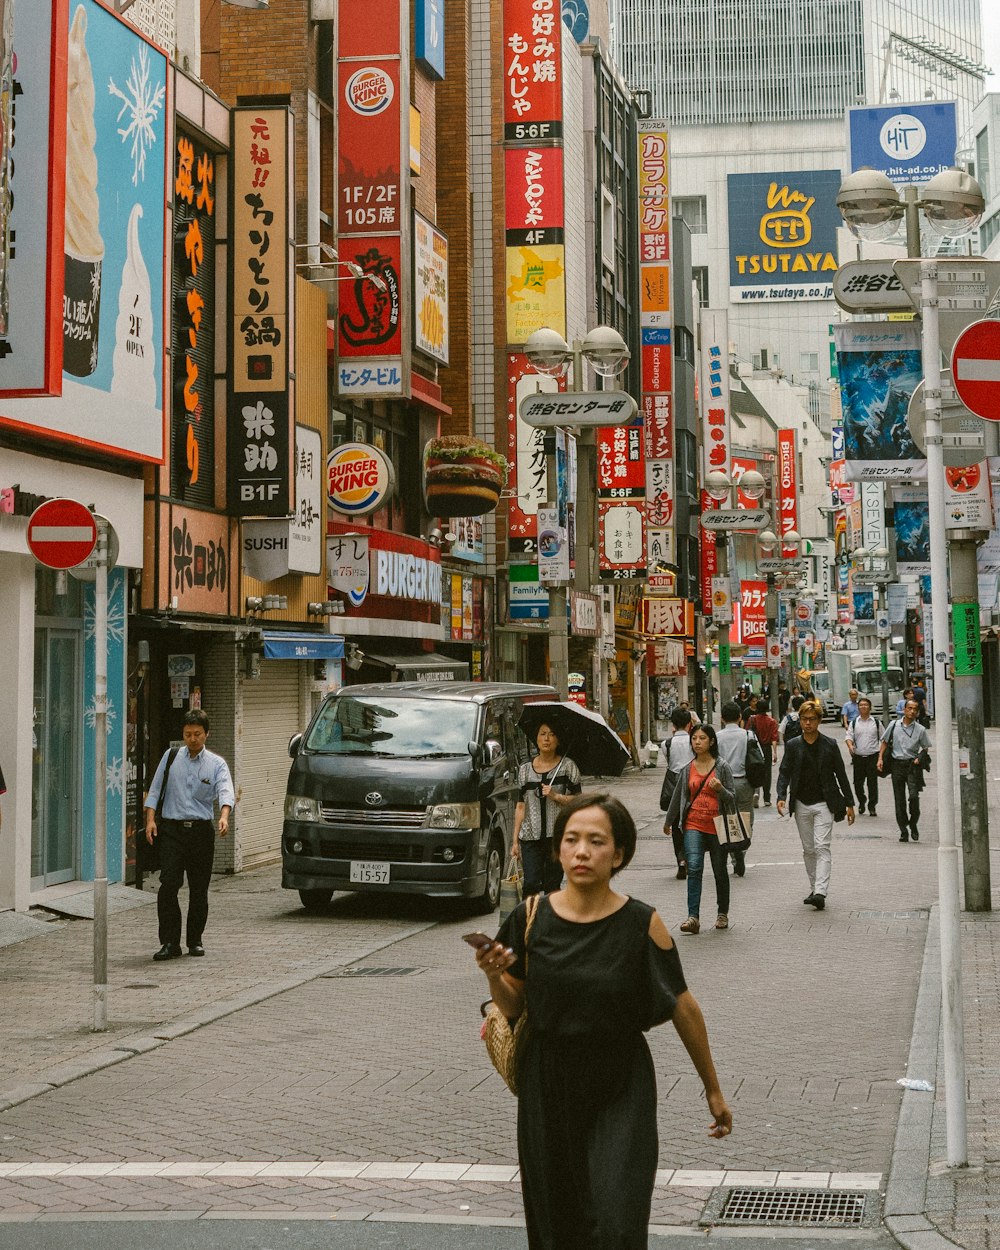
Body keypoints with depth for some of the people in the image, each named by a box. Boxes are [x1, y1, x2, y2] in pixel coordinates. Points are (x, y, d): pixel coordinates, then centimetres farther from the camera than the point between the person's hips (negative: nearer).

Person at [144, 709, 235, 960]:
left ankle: (195, 940, 19)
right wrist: (151, 819, -4)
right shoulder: (170, 757, 8)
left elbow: (226, 792, -13)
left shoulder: (217, 764, 4)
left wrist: (224, 816, -32)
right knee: (168, 885, -12)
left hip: (201, 831, 1)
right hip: (171, 829, 0)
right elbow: (155, 790, 9)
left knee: (199, 889, 6)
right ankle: (170, 942, -10)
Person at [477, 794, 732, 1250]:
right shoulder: (531, 919, -5)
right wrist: (493, 975, -16)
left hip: (620, 1095, -2)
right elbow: (514, 1008, 6)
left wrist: (712, 1089, 6)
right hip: (547, 1092, 3)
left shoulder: (641, 925, -11)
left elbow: (683, 1008, -1)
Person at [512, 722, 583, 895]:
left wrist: (556, 796, -16)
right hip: (530, 837, 1)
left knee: (552, 885, 1)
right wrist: (515, 840, 7)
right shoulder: (525, 768, 9)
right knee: (531, 885, -10)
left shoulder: (568, 766, 3)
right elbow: (521, 806, 10)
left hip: (558, 836, -1)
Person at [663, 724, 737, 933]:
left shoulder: (722, 767, -2)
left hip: (717, 826, -1)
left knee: (719, 871, 9)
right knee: (694, 867, -15)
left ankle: (723, 914, 27)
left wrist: (720, 789, -22)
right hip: (694, 824, 1)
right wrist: (668, 821, 28)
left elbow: (732, 798, -1)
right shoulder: (688, 769, 6)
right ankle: (693, 917, -19)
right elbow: (678, 795, 18)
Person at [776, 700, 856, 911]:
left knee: (822, 847, -12)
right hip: (801, 805, 3)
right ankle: (814, 888, 21)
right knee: (808, 850, 10)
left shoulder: (829, 745, 1)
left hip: (824, 804, -3)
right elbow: (784, 772, 2)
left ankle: (821, 892, -20)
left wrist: (849, 803, 3)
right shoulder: (793, 746, 5)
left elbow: (841, 774, 5)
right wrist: (781, 797, -14)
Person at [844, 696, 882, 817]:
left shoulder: (876, 722, 5)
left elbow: (883, 738, 10)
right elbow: (849, 736, 1)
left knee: (872, 783, -3)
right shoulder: (854, 723, 6)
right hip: (858, 757, 1)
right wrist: (850, 746, -21)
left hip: (873, 757, -1)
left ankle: (872, 807, 6)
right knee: (858, 783, 5)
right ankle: (861, 803, 26)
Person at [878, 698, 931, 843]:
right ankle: (903, 831, 13)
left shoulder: (920, 730, 2)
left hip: (912, 765, -1)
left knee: (913, 796, -16)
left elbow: (925, 748, 11)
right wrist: (880, 758, 0)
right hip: (897, 764, 1)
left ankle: (913, 824, 7)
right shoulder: (894, 725, 4)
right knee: (899, 800, 3)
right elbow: (885, 742, 12)